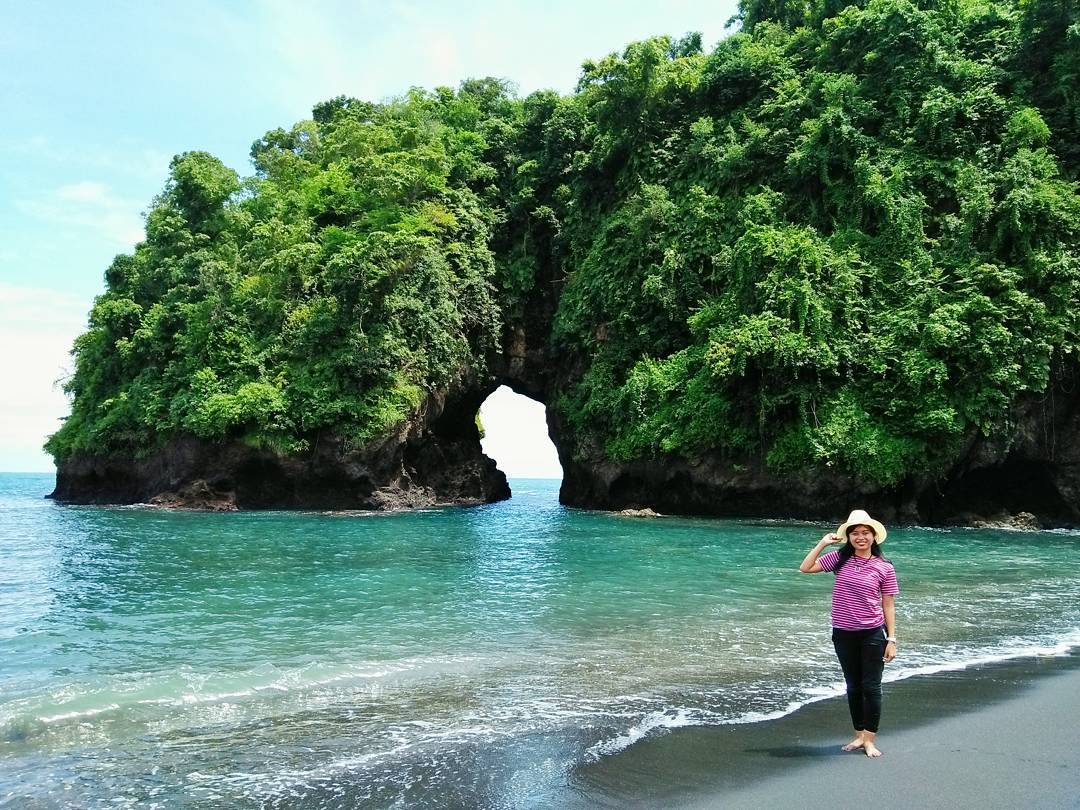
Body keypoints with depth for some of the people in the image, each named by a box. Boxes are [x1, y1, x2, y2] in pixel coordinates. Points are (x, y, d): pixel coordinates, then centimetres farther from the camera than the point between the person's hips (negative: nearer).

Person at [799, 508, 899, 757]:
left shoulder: (884, 568, -5)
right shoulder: (839, 559, 0)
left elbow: (888, 606, -2)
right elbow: (805, 568, -3)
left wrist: (891, 639, -4)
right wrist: (823, 543, -5)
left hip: (872, 634, -3)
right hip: (843, 634, 3)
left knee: (871, 687, 3)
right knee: (853, 686, 14)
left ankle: (870, 740, 14)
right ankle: (859, 735, 26)